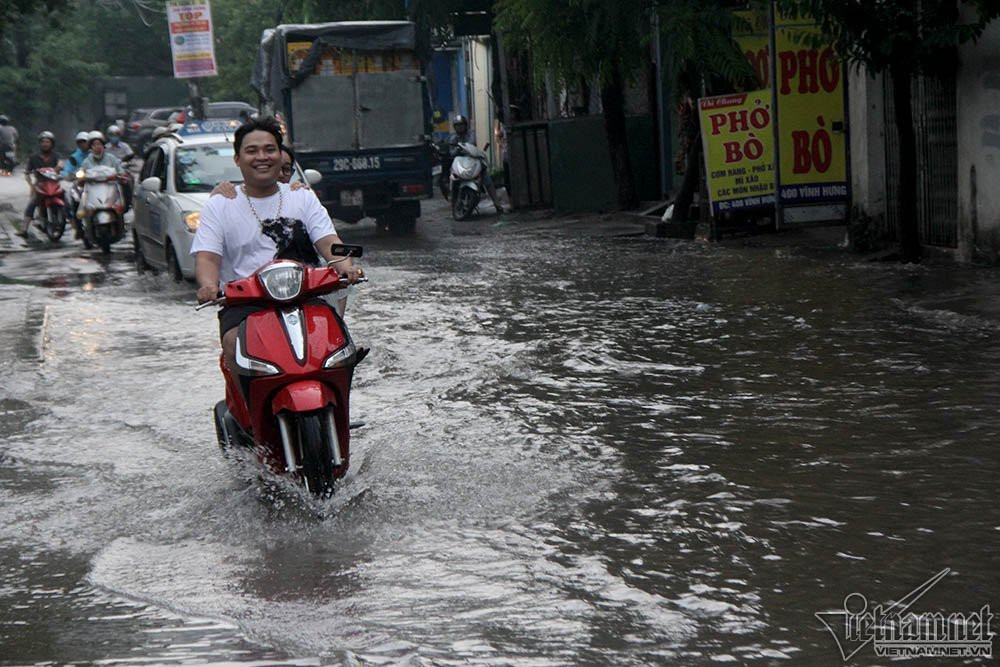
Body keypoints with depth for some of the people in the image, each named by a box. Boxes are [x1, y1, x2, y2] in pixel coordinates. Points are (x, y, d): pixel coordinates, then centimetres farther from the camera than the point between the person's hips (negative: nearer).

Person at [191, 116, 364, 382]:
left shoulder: (303, 198, 17)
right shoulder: (219, 205, 12)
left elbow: (328, 241, 5)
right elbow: (207, 258, 0)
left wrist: (345, 266, -19)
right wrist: (209, 287, -24)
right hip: (243, 302, -1)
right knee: (235, 344, -33)